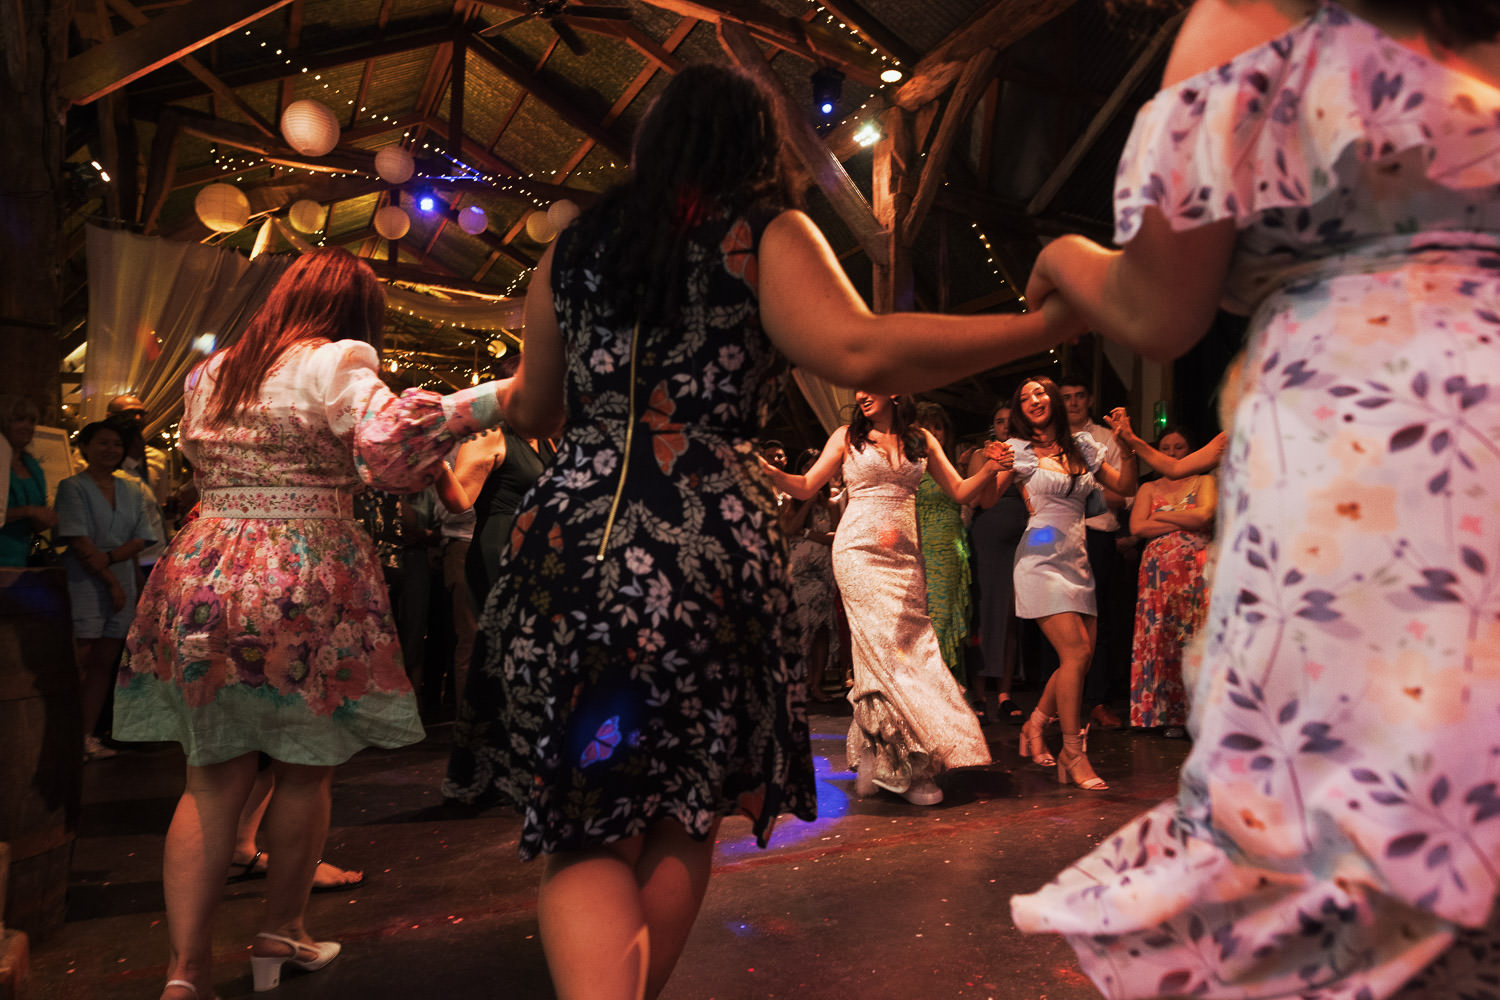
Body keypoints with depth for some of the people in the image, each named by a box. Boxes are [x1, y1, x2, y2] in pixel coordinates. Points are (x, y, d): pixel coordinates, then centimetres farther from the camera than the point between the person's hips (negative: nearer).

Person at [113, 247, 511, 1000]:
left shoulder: (208, 374, 16)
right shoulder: (336, 363, -5)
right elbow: (393, 443, -23)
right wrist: (498, 395, -23)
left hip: (202, 572, 6)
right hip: (302, 583, -5)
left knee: (212, 781, 10)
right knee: (304, 770, 12)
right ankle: (281, 932, 26)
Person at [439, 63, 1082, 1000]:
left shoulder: (574, 245, 15)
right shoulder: (769, 235, 4)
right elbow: (862, 353, -15)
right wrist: (1058, 320, -8)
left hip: (567, 544, 3)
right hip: (709, 559, -2)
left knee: (586, 836, 11)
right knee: (680, 823, 18)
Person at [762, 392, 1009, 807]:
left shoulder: (922, 440, 14)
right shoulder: (848, 437, 8)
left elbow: (960, 492, 13)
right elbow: (805, 487, 6)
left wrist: (990, 468, -5)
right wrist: (771, 472, -12)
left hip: (905, 557, 3)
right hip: (859, 551, -3)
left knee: (912, 648, -4)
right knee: (886, 647, -13)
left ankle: (876, 755, 10)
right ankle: (915, 768, -2)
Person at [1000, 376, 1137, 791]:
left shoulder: (1082, 446, 13)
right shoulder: (1019, 449, 1)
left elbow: (1124, 487, 16)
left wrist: (1128, 447, 3)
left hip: (1078, 559, 6)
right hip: (1042, 557, -6)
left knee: (1082, 655, 4)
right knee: (1077, 651, -14)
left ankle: (1035, 723, 25)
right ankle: (1073, 754, -4)